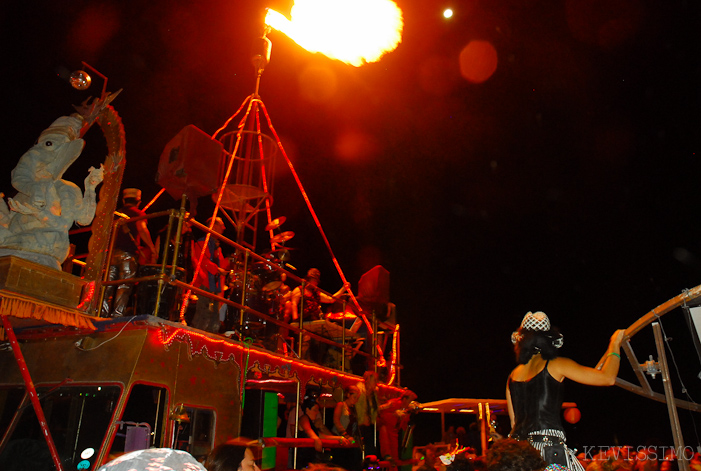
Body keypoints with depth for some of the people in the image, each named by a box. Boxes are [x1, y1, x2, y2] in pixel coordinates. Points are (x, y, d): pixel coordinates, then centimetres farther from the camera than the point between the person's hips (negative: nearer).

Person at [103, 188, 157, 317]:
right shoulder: (138, 213, 3)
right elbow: (142, 230, -13)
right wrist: (152, 248, -11)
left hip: (112, 252, 5)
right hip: (128, 253, -5)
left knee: (108, 284, 7)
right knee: (125, 286, -3)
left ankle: (103, 311, 5)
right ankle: (117, 314, -7)